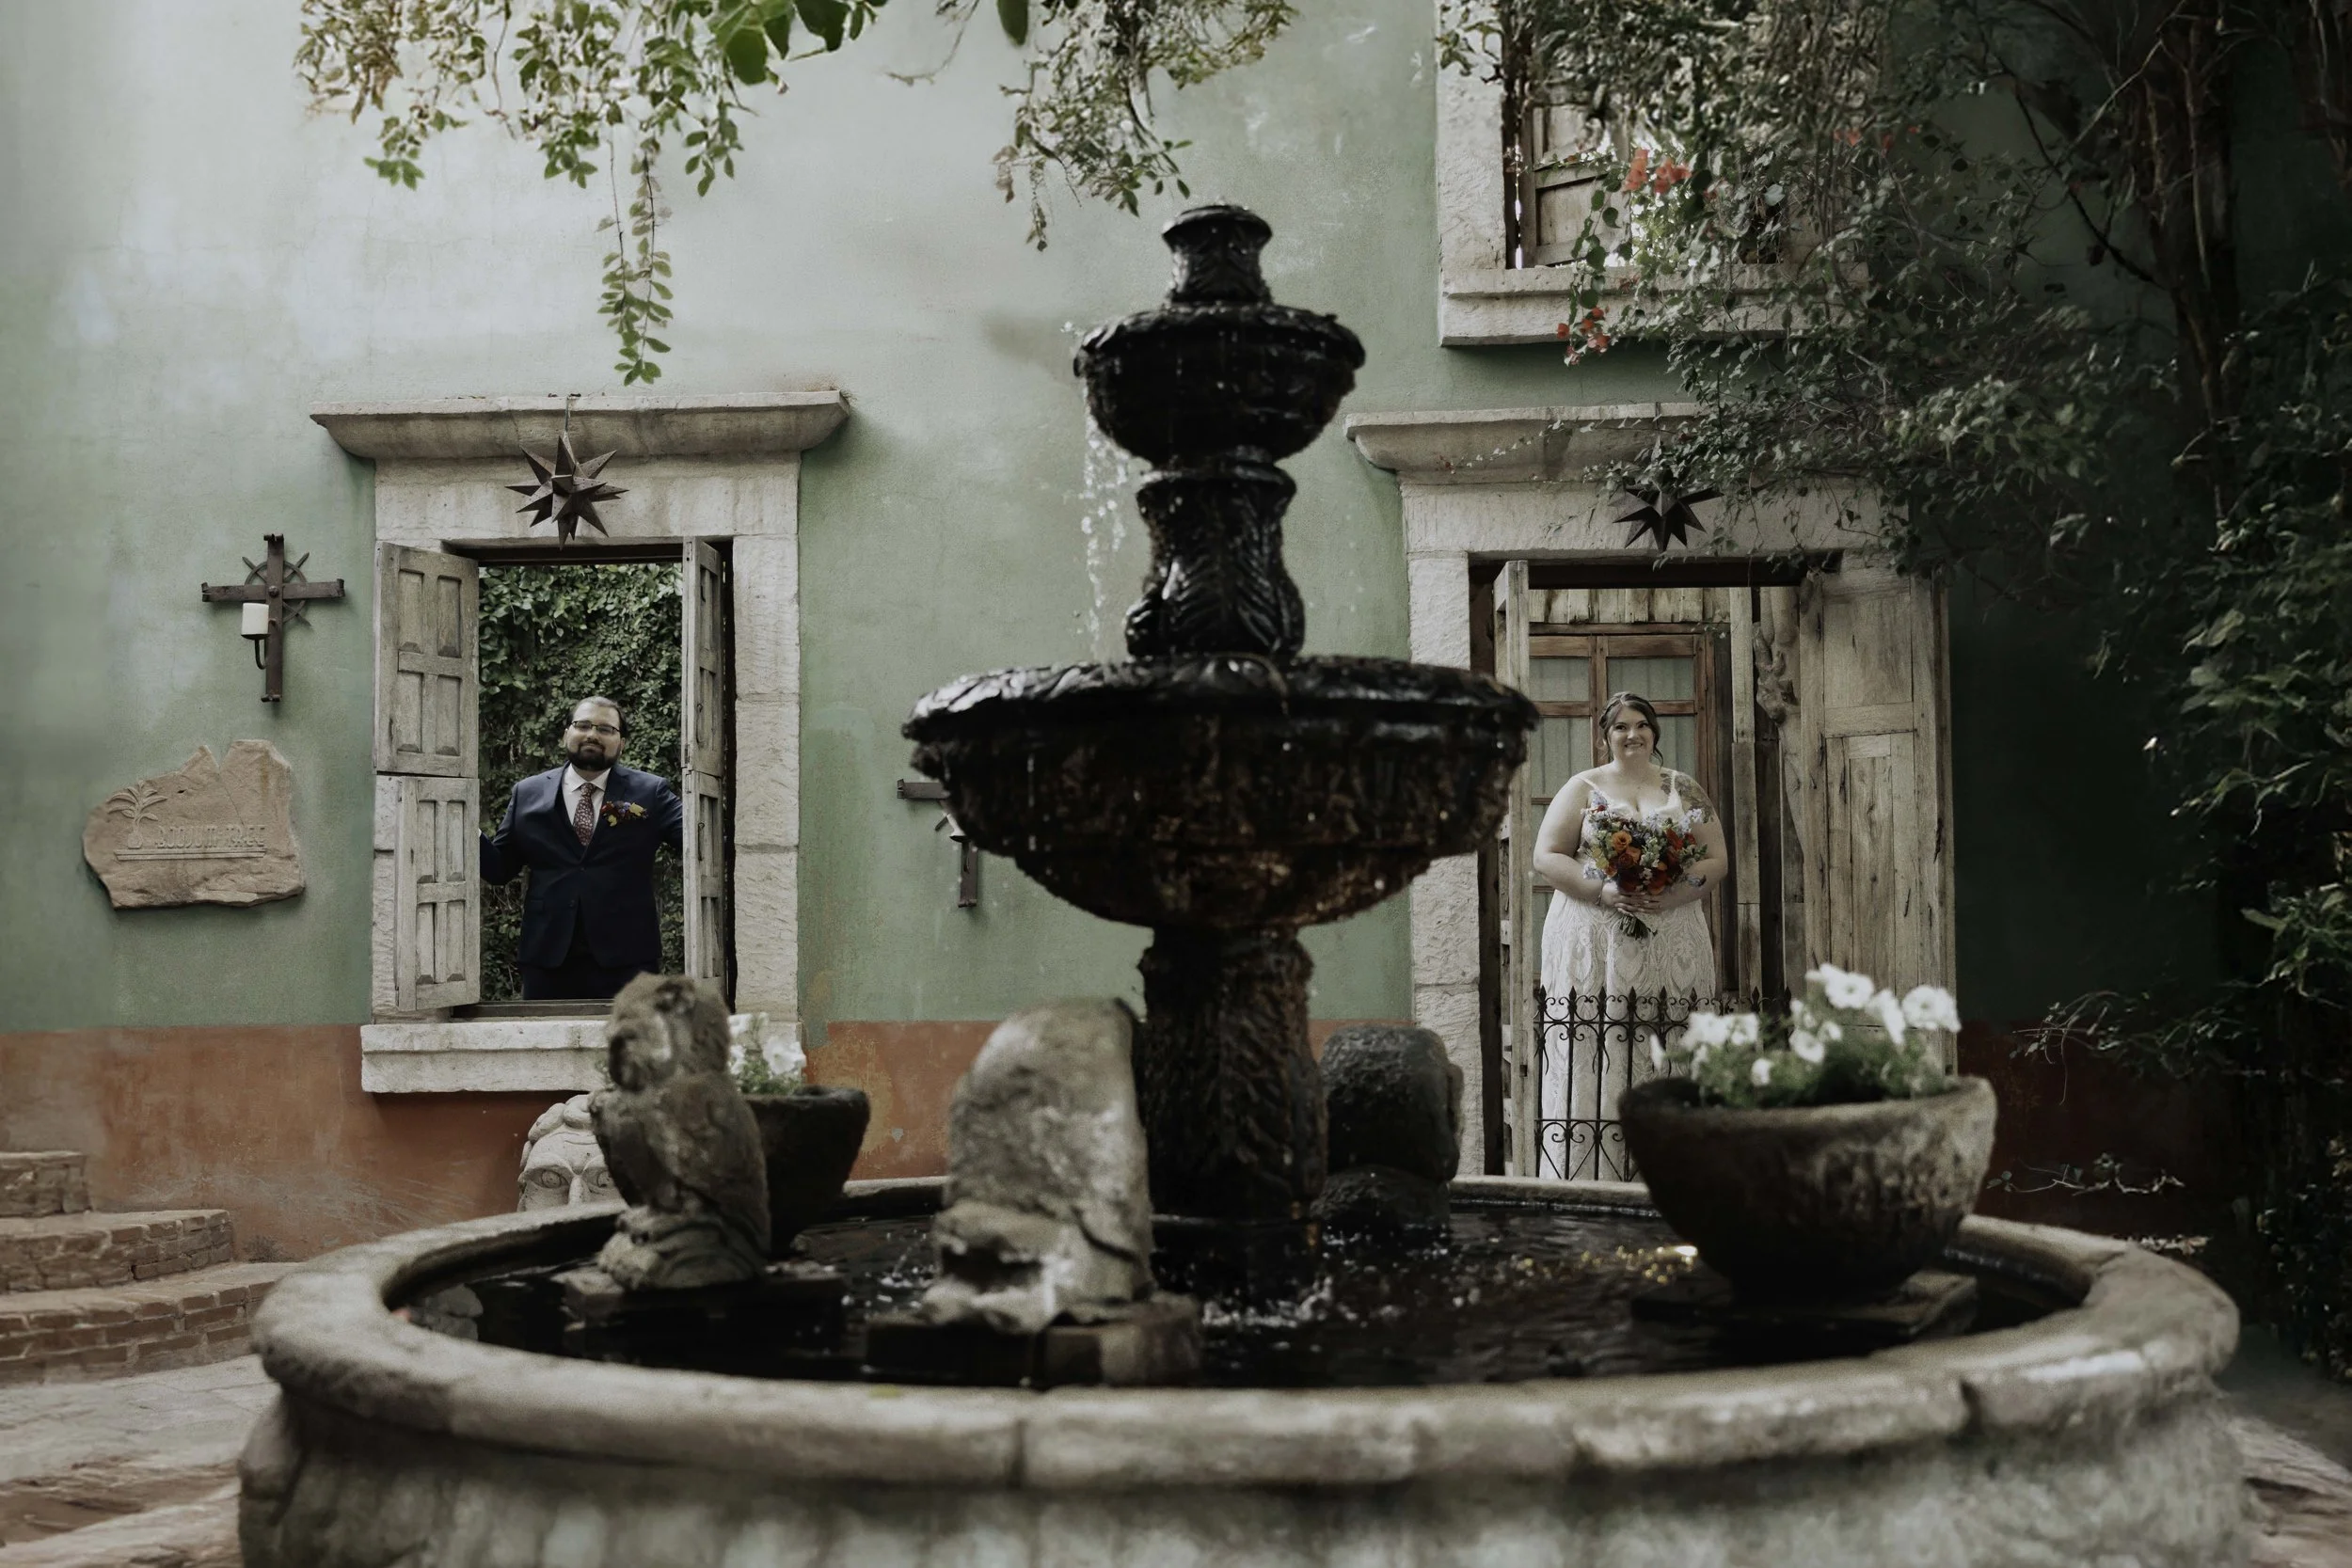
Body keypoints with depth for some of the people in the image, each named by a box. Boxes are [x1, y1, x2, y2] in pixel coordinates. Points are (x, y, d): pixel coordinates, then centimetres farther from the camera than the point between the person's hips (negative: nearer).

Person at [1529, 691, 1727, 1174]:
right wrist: (1604, 892, -14)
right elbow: (1546, 858, 0)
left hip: (1672, 947, 2)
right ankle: (1587, 1176, -2)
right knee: (1593, 1064, -5)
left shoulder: (1684, 789, 13)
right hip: (1594, 946, -1)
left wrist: (1672, 895, -11)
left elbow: (1717, 860, 8)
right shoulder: (1583, 788, 8)